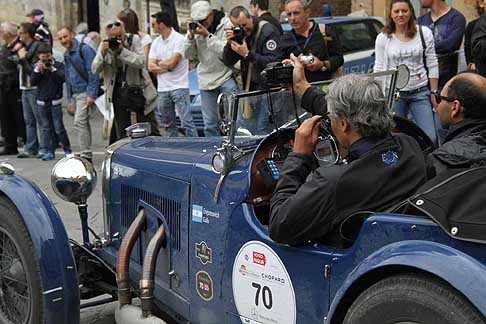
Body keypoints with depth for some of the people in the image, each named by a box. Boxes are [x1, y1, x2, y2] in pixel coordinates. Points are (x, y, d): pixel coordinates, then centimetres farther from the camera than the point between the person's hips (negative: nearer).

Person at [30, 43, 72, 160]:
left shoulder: (58, 65, -2)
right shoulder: (36, 66, 7)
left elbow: (62, 78, -14)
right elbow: (33, 81, -1)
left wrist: (52, 68, -20)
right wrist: (37, 69, -12)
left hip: (55, 101, -4)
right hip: (42, 102, 4)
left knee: (58, 128, -4)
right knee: (45, 128, 6)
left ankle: (67, 150, 8)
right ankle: (49, 151, 12)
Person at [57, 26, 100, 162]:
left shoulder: (84, 49, -9)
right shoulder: (66, 55, 17)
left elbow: (93, 73, -15)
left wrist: (91, 95, -20)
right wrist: (69, 99, 19)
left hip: (85, 93, -8)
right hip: (74, 94, 8)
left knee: (79, 122, -16)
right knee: (83, 124, 12)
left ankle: (86, 155, -13)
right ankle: (86, 154, 17)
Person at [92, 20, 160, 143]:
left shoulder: (134, 40, -6)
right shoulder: (105, 45, 2)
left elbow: (141, 62, -18)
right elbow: (95, 70, -4)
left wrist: (123, 50, -25)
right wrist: (103, 53, -18)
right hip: (118, 90, 2)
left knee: (150, 130, 2)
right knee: (122, 132, 6)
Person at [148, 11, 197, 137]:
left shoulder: (179, 39, -8)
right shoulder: (156, 42, 12)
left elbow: (171, 63, -16)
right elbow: (151, 67, 4)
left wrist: (158, 63, 2)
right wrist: (167, 66, -9)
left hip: (179, 87, -7)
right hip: (162, 89, 7)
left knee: (187, 122, -10)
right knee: (167, 125, 11)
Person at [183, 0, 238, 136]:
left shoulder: (226, 24, -8)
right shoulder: (195, 29, 5)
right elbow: (188, 55, 5)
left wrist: (207, 35, -20)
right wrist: (190, 35, -10)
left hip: (226, 76, -4)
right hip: (206, 80, 4)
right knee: (210, 124, 6)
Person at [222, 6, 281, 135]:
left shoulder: (268, 31, -14)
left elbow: (273, 62, -24)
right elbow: (228, 62, 7)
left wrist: (247, 54, -25)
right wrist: (229, 43, -11)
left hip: (266, 87, -8)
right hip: (249, 88, 8)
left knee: (262, 132, -9)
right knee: (242, 125, 11)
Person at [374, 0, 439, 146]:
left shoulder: (424, 33, 2)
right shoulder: (383, 38, 1)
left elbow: (432, 65, 5)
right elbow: (379, 68, 4)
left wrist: (434, 92, 3)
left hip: (420, 91, 0)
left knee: (430, 137, -6)